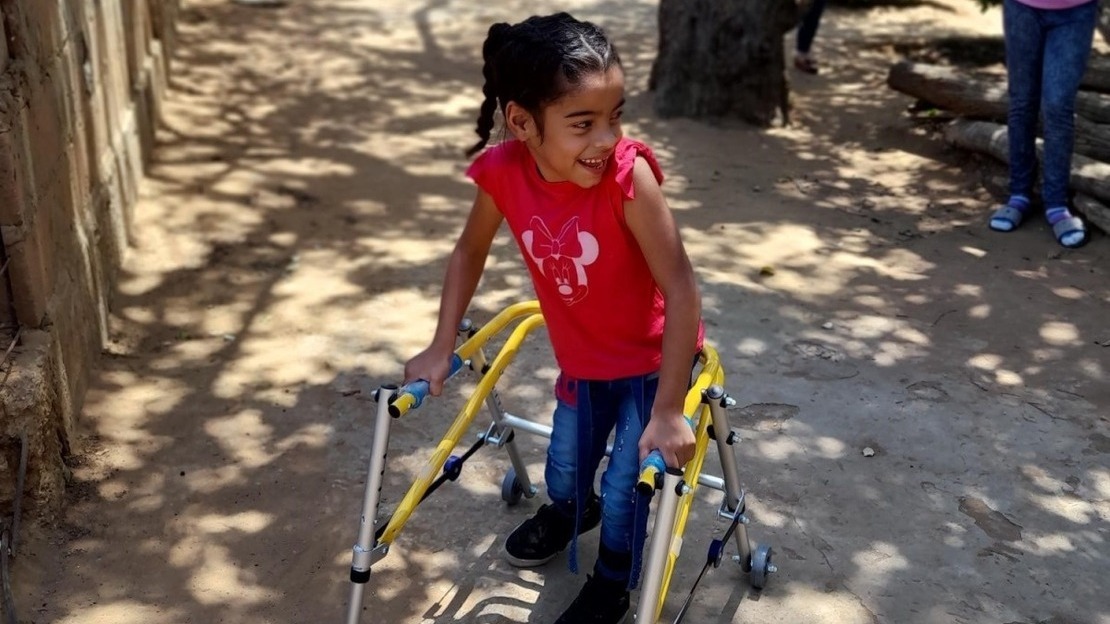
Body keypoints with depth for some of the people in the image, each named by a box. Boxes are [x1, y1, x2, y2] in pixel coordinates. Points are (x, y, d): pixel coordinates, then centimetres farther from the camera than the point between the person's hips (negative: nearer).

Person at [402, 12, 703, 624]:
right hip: (582, 357, 4)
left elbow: (680, 287, -32)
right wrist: (441, 350, -1)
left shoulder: (627, 174, -35)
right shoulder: (503, 171, -22)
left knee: (623, 487, 4)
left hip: (652, 359, -4)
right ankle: (567, 511, 59)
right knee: (563, 468, 23)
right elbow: (469, 252, -3)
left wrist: (668, 410, -32)